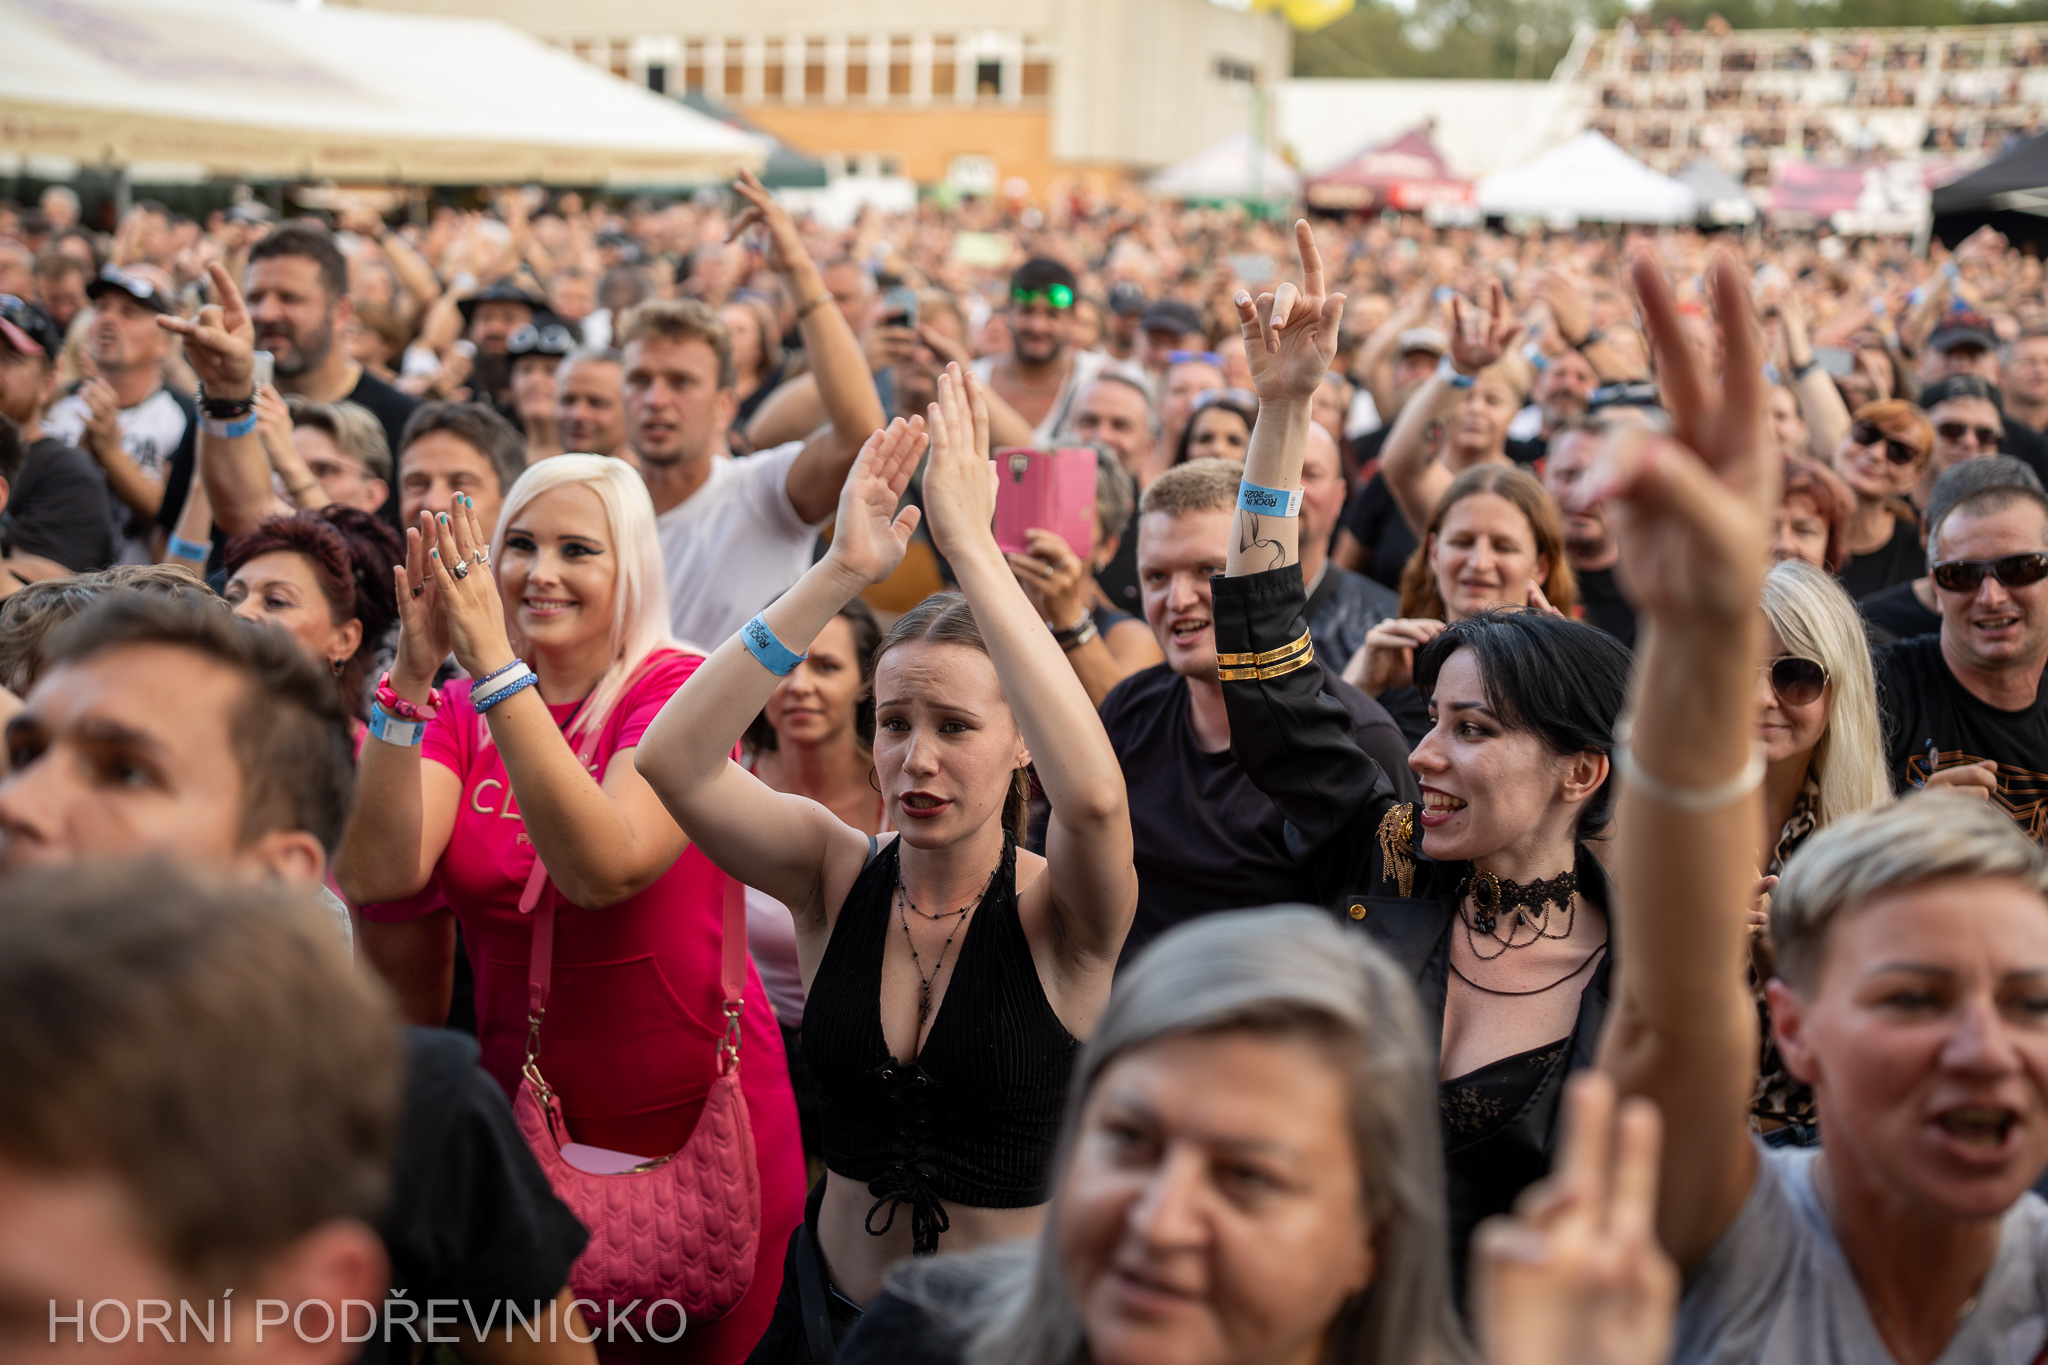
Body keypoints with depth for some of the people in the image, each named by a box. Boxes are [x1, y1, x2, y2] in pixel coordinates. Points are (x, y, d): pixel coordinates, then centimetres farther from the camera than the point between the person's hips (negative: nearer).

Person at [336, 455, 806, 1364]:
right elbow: (377, 875, -15)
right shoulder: (462, 712, 2)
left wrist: (495, 666, -32)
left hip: (695, 1129, -4)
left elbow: (607, 865, -30)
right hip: (525, 1126, 4)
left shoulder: (677, 689, -11)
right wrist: (412, 676, -23)